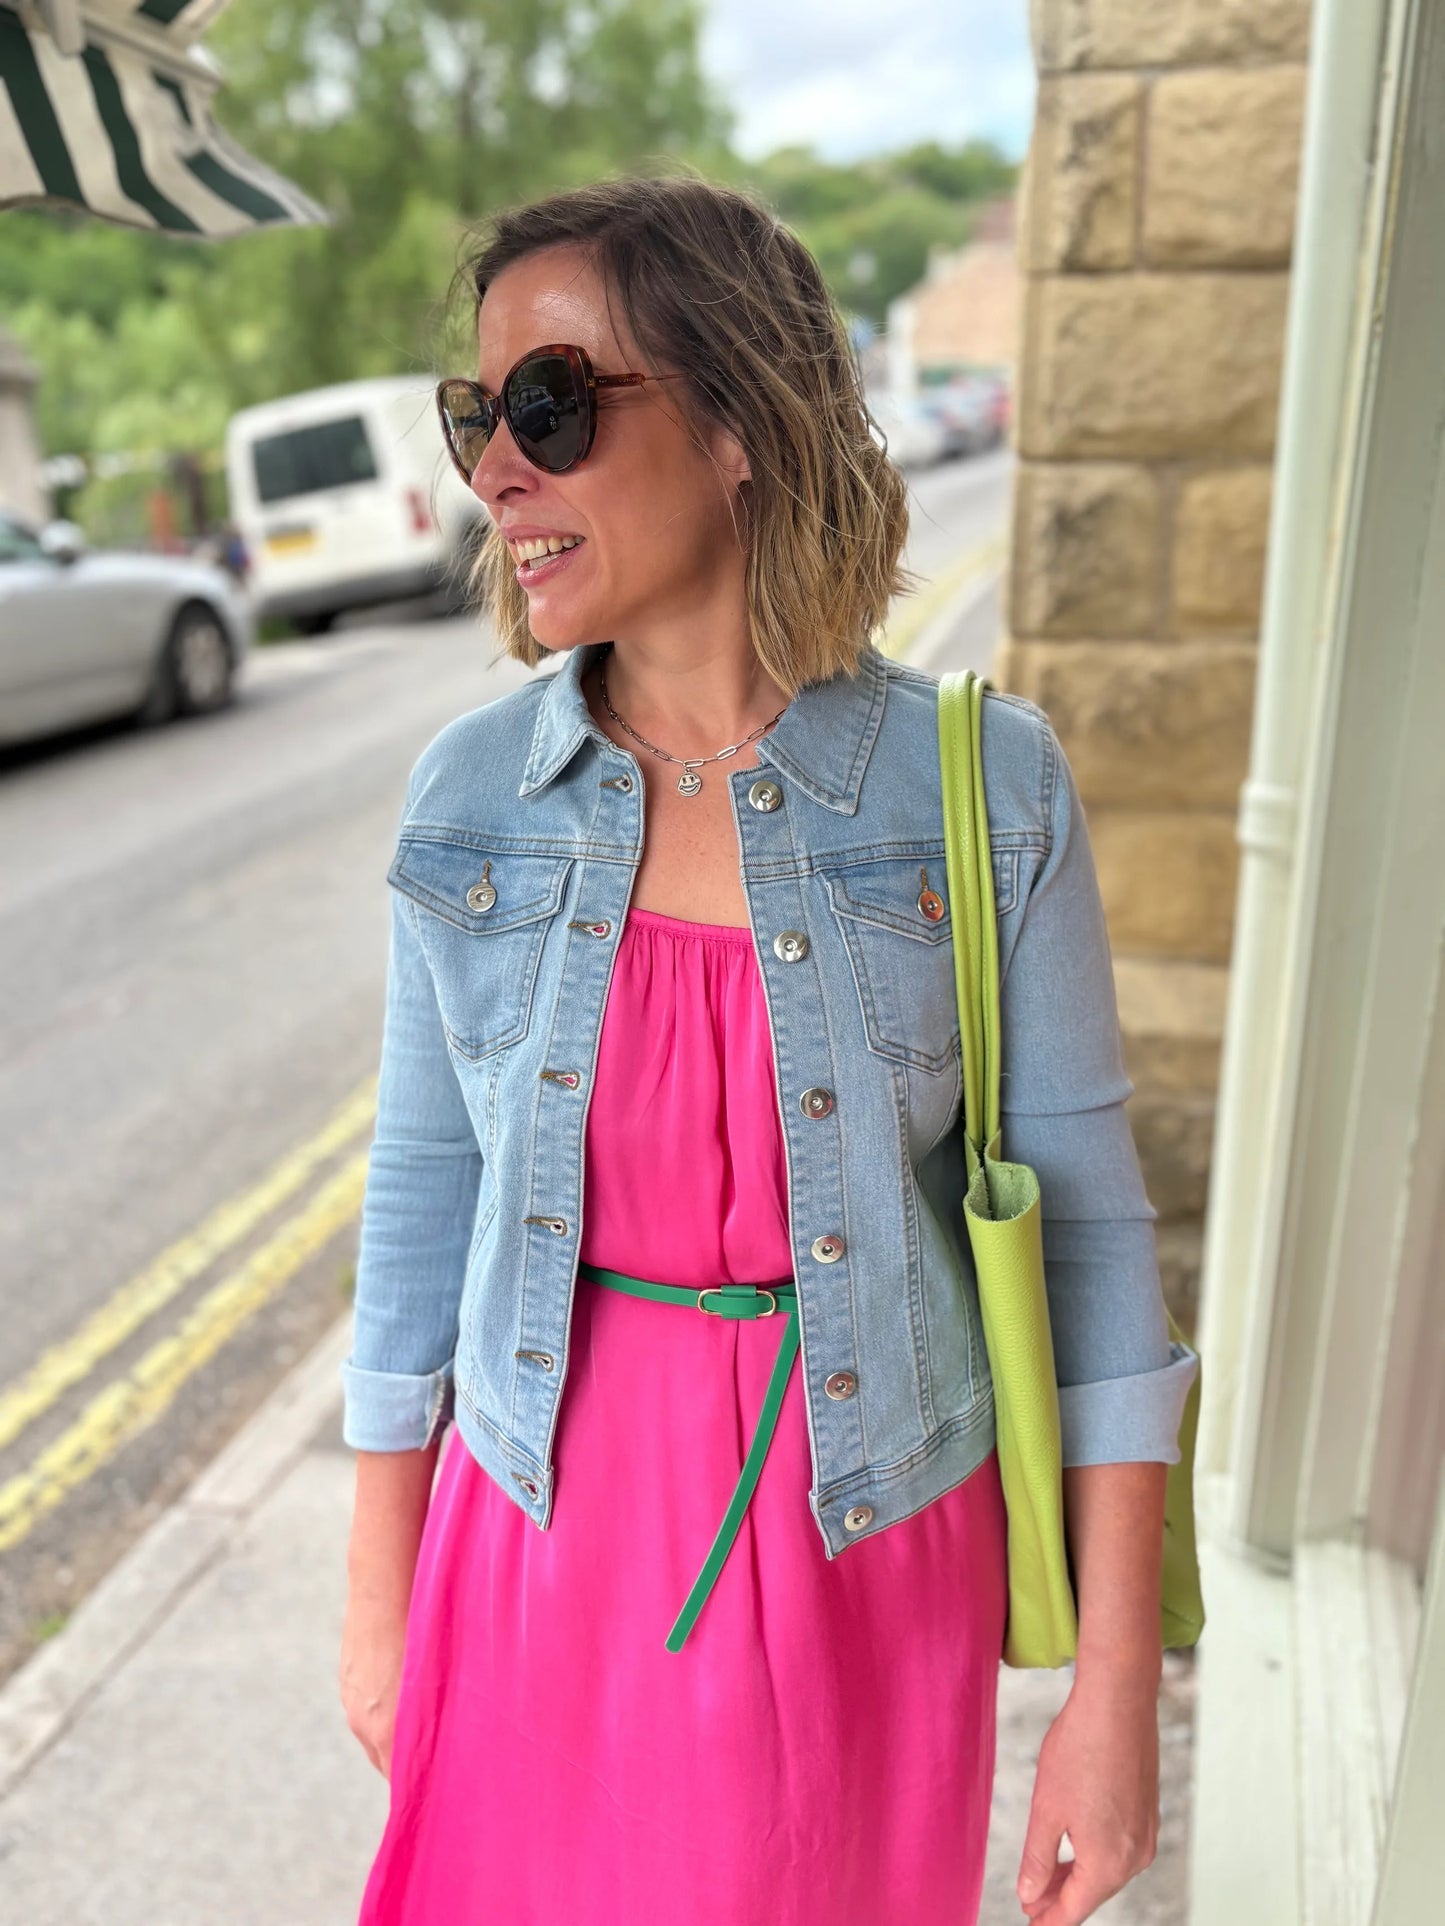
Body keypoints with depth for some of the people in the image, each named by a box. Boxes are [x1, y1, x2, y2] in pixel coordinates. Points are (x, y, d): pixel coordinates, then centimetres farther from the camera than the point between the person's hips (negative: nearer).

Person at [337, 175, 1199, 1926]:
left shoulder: (980, 787, -14)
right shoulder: (470, 794, -7)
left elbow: (1082, 1220, -8)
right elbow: (425, 1195, 1)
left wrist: (1118, 1683, -6)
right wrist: (378, 1591, 7)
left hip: (865, 1553, -1)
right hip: (546, 1539, 2)